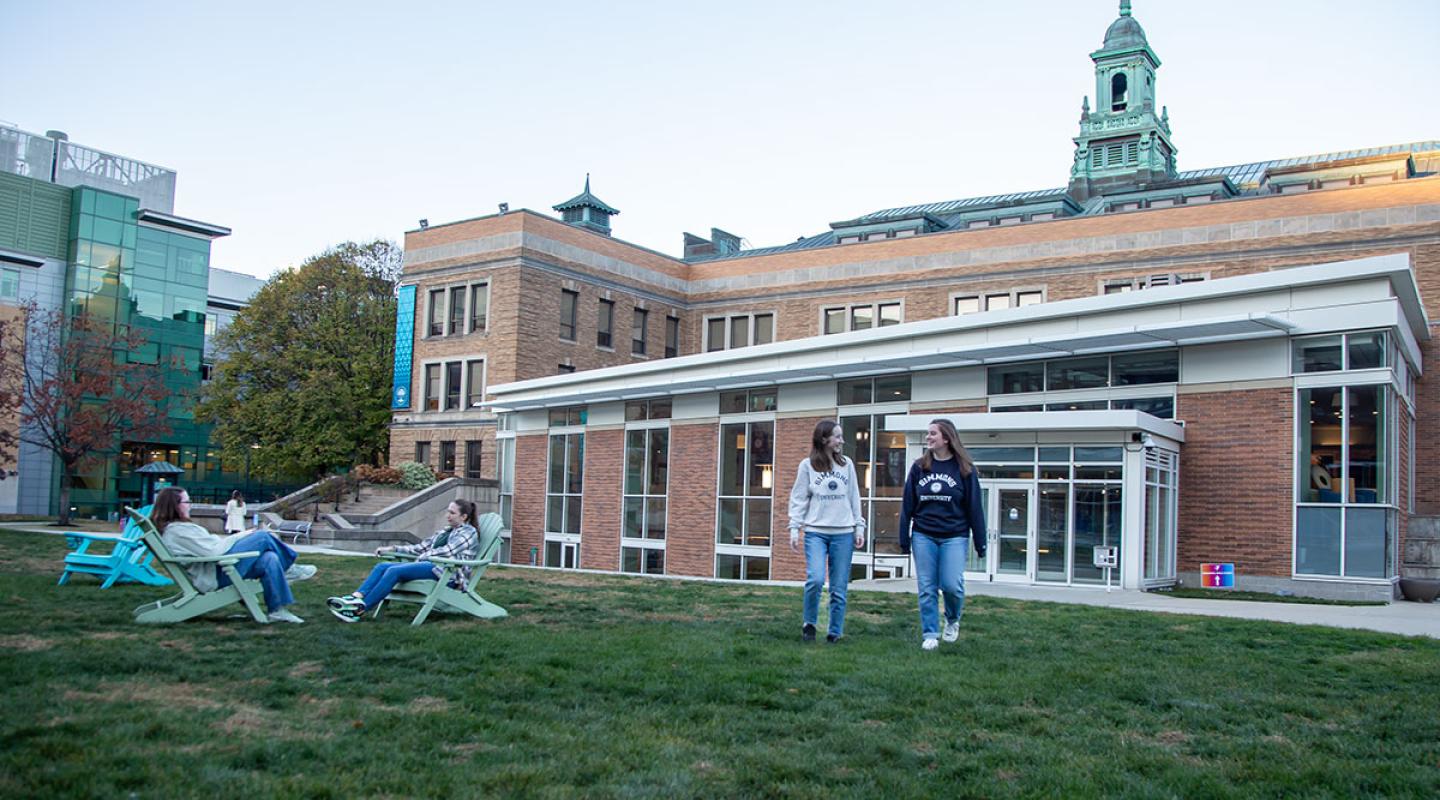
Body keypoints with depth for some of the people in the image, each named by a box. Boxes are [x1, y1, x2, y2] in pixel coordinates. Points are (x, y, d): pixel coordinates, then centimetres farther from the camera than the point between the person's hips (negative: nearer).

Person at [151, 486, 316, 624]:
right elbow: (212, 550, -20)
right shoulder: (176, 530, -15)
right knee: (263, 536, -14)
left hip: (216, 567, 10)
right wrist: (238, 537, -9)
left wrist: (233, 538, 8)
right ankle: (289, 569, 9)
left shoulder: (175, 528, 18)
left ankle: (277, 611, -8)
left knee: (270, 559, -10)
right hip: (214, 576, -10)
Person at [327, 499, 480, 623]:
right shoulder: (445, 531, 27)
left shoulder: (469, 532, 2)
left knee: (395, 571, -27)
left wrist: (421, 558, -1)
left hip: (447, 573, -8)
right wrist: (393, 549, 13)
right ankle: (356, 597, -30)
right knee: (382, 566, -12)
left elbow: (445, 551, -9)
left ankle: (360, 609, -30)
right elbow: (421, 547, 22)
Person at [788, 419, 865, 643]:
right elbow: (798, 499, 2)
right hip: (816, 532, -2)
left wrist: (859, 527, 7)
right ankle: (808, 623, 5)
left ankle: (835, 632, 15)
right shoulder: (807, 466, 1)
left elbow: (854, 498, 11)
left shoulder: (847, 464, 8)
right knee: (815, 579, -18)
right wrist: (794, 528, -4)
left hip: (843, 533, 2)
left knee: (839, 587, 3)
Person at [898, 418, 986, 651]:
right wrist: (904, 539, 6)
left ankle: (952, 620, 23)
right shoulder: (919, 467, 5)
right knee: (926, 588, 3)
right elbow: (907, 505, 8)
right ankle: (930, 634, 14)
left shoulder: (964, 469, -2)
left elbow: (974, 507, 0)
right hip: (923, 536, 3)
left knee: (952, 585, -8)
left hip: (954, 537, -2)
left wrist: (980, 542, -1)